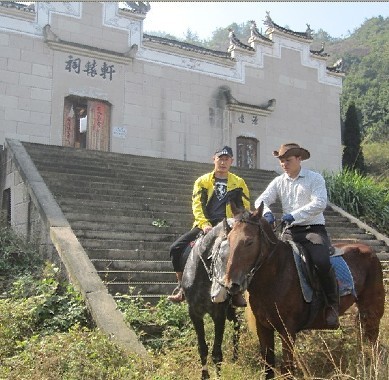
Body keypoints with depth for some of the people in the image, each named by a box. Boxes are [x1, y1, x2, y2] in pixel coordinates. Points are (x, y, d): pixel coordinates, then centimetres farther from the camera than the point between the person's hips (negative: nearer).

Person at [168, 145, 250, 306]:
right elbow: (197, 205, 0)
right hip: (204, 225, 1)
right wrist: (204, 224, -17)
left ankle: (237, 292, -9)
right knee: (176, 248, -15)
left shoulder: (239, 183, 12)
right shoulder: (202, 181, 10)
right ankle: (182, 285, 3)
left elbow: (245, 208, 9)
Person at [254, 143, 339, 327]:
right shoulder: (279, 182, 12)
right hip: (291, 230, 5)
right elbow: (261, 200, 4)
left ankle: (332, 306, -11)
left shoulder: (315, 178, -1)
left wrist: (295, 215, -25)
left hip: (314, 228, -5)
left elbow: (320, 203, -15)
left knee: (322, 262, -28)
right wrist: (266, 213, -20)